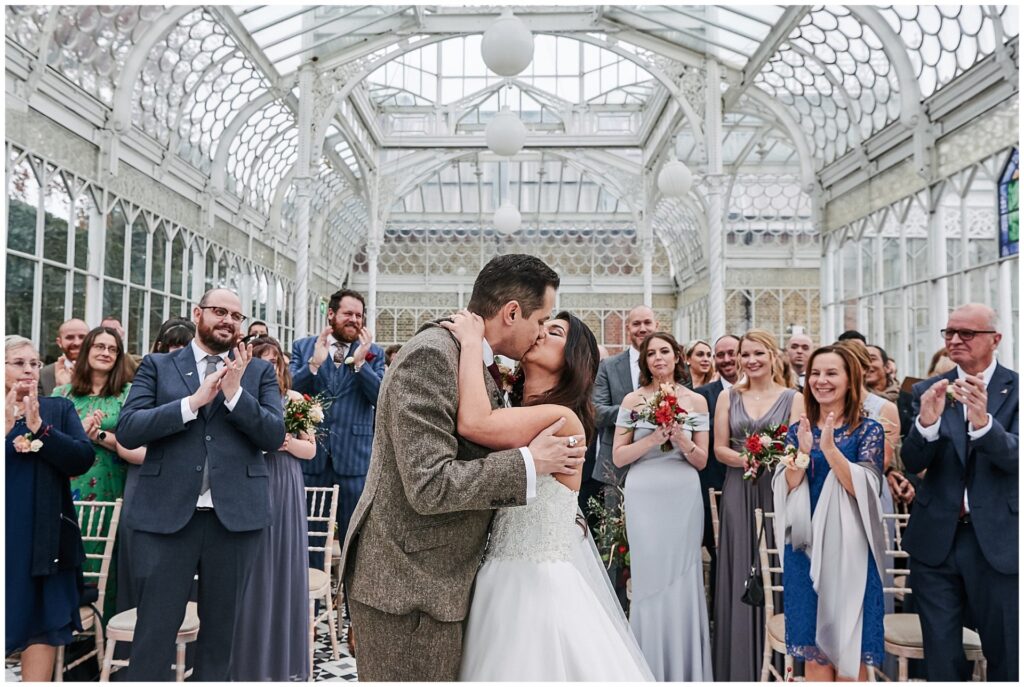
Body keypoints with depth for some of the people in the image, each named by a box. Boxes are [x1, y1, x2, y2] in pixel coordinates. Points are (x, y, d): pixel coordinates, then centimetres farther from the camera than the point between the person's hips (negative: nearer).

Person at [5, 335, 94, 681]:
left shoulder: (60, 409, 6)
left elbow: (83, 458, -6)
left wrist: (38, 427, -15)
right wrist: (7, 426, -15)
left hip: (45, 536, 1)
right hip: (8, 535, 0)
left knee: (44, 622, 4)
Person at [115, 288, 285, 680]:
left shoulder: (259, 371, 9)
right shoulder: (157, 366, 8)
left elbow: (274, 436, -1)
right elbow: (127, 431, -4)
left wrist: (235, 393, -14)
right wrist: (193, 401, -14)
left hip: (235, 513, 1)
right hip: (166, 513, -1)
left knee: (221, 628, 12)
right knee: (154, 630, 2)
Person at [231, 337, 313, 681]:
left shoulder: (294, 398, 6)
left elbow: (310, 449, 7)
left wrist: (288, 442, -10)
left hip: (286, 492, 2)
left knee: (285, 569, 8)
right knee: (252, 574, 3)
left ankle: (285, 659, 22)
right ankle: (250, 661, 17)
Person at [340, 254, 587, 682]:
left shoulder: (479, 363, 8)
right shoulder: (431, 356, -21)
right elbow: (429, 486, -26)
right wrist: (530, 463, -18)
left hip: (437, 577, 9)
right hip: (408, 586, -9)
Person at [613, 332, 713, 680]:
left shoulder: (696, 401, 6)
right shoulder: (633, 400, 3)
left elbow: (702, 460, 7)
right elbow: (618, 457, 0)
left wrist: (682, 440, -12)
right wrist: (653, 438, -13)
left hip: (684, 496, 1)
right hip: (644, 497, -1)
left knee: (682, 579, 4)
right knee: (650, 579, 2)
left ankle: (684, 669, 20)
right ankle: (651, 669, 16)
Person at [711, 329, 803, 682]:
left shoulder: (792, 398, 3)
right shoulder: (728, 397, 8)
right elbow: (719, 448, 4)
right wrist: (746, 460, -14)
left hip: (778, 493, -1)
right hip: (739, 495, 2)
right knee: (740, 578, 4)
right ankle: (740, 668, 14)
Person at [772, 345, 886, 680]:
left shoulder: (868, 430, -2)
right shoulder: (798, 430, 7)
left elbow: (862, 488, -13)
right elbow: (786, 489, -2)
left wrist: (829, 448, -24)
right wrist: (803, 451, -18)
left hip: (848, 548, -3)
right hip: (804, 547, 3)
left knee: (850, 648, 6)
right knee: (812, 647, 10)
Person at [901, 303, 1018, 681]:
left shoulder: (1015, 388, -3)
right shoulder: (927, 390, 3)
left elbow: (1015, 458, -16)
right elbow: (912, 462, -5)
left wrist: (983, 421, -36)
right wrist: (926, 420, -25)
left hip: (998, 539, -2)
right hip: (936, 538, 2)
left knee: (1005, 656, 12)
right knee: (940, 656, 12)